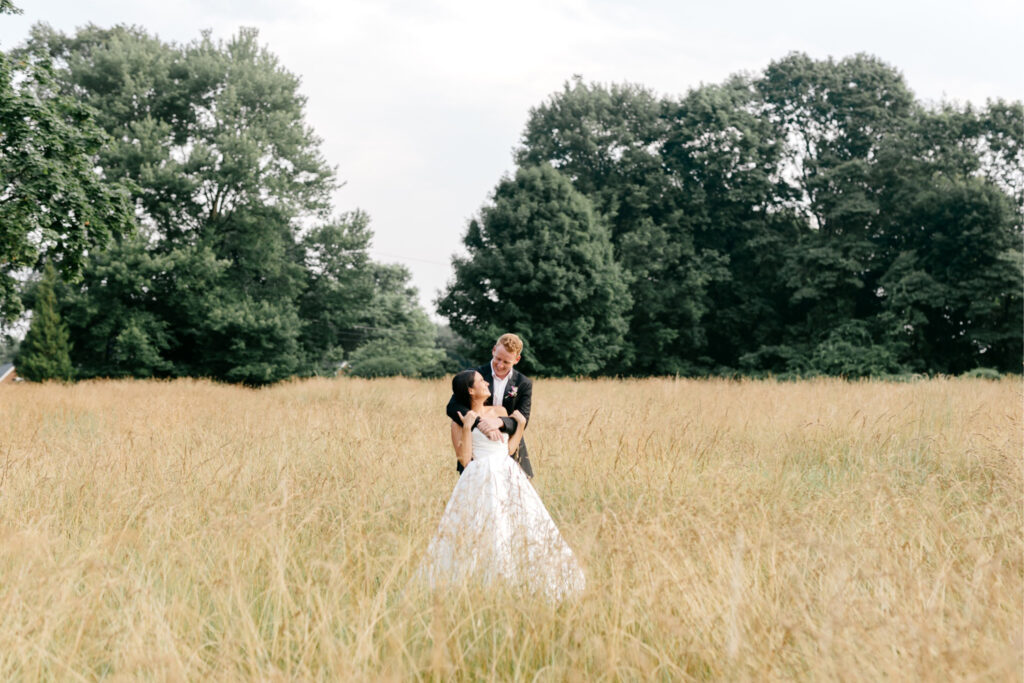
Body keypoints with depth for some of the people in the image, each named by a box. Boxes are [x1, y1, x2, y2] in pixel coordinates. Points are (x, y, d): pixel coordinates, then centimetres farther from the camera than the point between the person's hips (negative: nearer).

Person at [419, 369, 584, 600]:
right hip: (479, 481, -5)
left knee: (524, 524, -2)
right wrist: (467, 428, -13)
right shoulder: (459, 421, 2)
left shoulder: (500, 411, 15)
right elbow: (464, 459, -8)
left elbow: (510, 449, 12)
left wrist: (521, 424, 5)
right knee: (480, 532, -11)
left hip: (508, 476, 5)